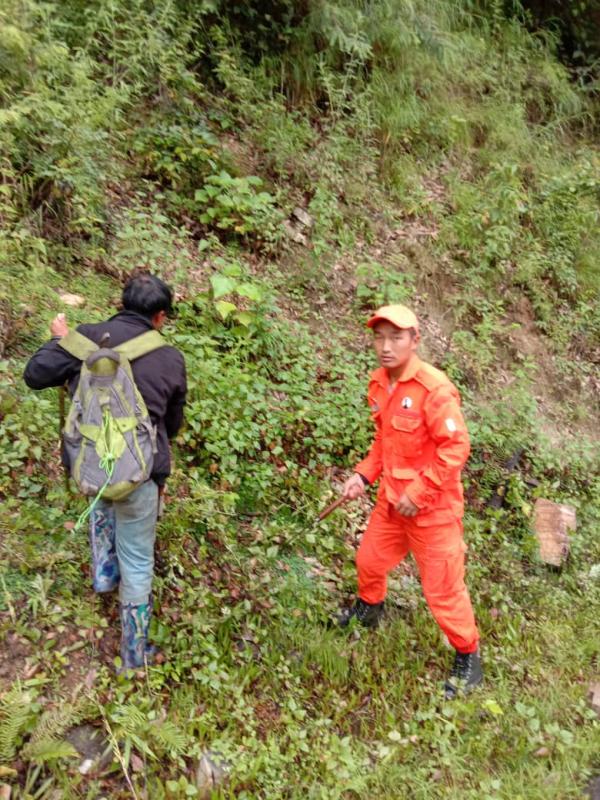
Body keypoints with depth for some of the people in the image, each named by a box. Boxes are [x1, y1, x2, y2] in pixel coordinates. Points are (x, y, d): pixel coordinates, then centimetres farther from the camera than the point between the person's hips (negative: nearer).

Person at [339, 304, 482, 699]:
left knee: (442, 588, 3)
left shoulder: (434, 388, -24)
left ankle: (468, 658, 27)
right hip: (392, 499, 7)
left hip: (433, 507, -7)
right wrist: (364, 474, 2)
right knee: (369, 560, 24)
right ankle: (369, 607, 55)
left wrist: (418, 493, -22)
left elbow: (456, 448, -23)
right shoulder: (379, 383, 0)